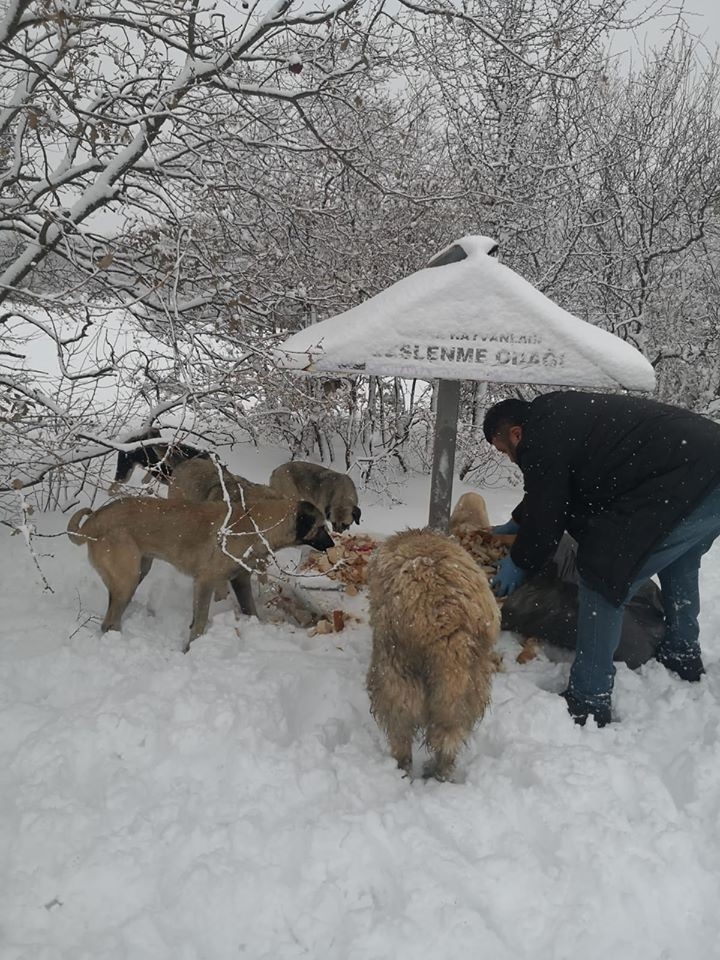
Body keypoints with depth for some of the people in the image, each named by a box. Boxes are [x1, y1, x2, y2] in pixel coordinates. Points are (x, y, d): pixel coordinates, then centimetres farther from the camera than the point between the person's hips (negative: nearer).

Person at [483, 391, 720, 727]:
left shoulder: (541, 440, -11)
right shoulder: (558, 414, 20)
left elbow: (546, 520, -4)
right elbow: (547, 493, 34)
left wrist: (519, 564, 13)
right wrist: (516, 524, 41)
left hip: (688, 484, -11)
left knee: (602, 578, -6)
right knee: (678, 565, 33)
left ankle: (588, 702, 2)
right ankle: (683, 658, 51)